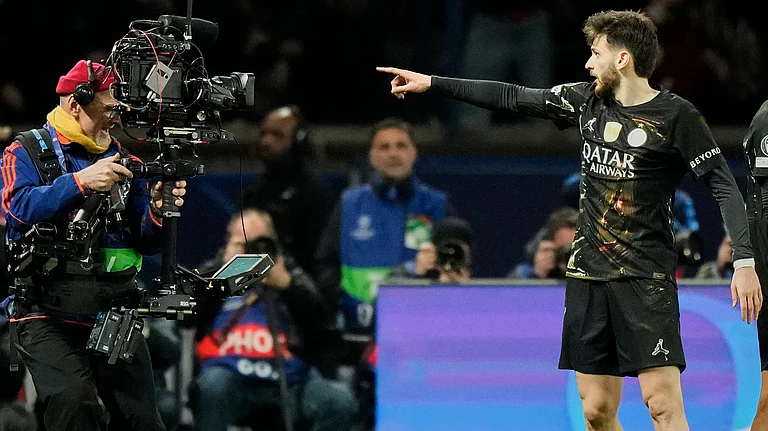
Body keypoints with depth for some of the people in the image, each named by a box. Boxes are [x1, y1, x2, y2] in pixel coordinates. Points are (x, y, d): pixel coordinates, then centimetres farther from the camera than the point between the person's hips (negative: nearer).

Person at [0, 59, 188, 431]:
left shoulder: (122, 160, 14)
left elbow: (146, 243, 11)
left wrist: (158, 211, -10)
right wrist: (80, 182, -28)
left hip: (115, 314, 5)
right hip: (50, 316, -5)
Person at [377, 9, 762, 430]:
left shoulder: (675, 116, -7)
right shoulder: (587, 100, 9)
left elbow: (724, 186, -7)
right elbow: (513, 98, 17)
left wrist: (744, 261, -17)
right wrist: (432, 83, 18)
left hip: (646, 277, -6)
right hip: (587, 274, 6)